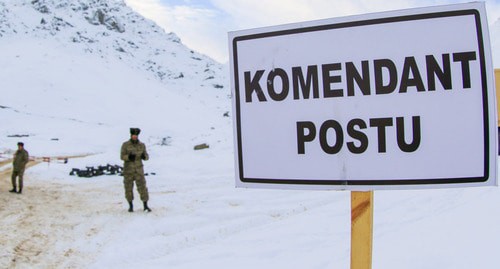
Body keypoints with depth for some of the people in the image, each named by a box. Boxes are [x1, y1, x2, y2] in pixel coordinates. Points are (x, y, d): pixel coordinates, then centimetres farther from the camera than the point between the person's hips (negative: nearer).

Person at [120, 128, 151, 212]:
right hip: (128, 169, -1)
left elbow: (146, 157, 3)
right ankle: (131, 205, 21)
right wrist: (129, 157, -29)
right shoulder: (125, 144, -6)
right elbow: (122, 156, -8)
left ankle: (145, 206, 5)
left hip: (138, 169, 1)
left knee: (142, 186, -4)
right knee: (128, 188, 5)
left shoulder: (142, 145, 0)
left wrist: (144, 156, -21)